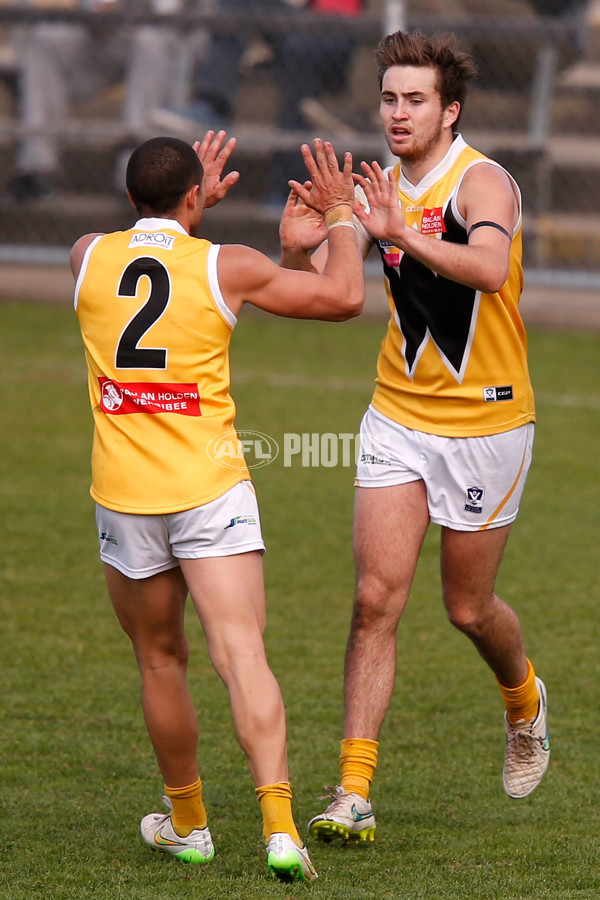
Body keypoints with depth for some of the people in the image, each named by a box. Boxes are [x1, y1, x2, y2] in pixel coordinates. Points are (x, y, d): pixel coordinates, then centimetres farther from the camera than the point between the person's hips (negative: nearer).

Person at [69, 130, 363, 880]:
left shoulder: (88, 257, 3)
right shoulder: (227, 267, -5)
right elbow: (343, 296, 4)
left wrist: (197, 199, 38)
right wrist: (340, 214, 18)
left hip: (123, 497, 2)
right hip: (212, 491, -2)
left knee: (160, 662, 18)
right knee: (242, 657, -9)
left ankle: (187, 824, 30)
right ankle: (279, 827, -22)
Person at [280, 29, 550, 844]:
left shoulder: (483, 182, -16)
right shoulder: (383, 189, 3)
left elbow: (490, 268, -36)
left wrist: (406, 235, -49)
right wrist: (300, 246, -14)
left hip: (486, 421, -4)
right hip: (398, 417, 4)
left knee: (469, 609, 8)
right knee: (376, 599, -7)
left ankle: (524, 702, 43)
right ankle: (354, 794, -8)